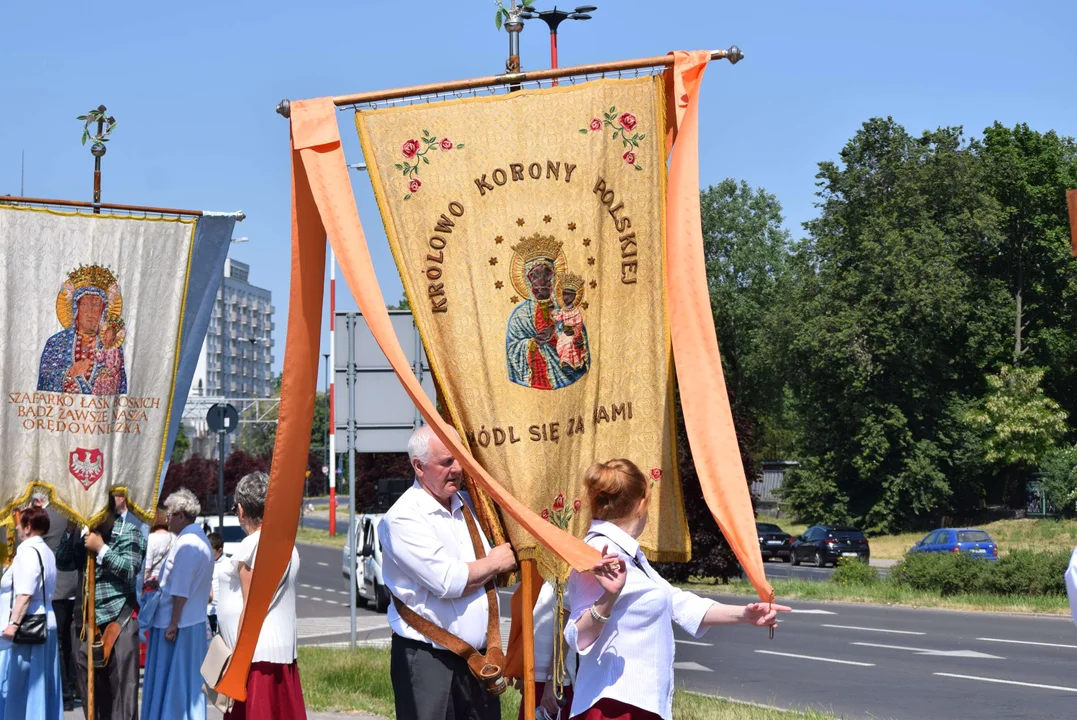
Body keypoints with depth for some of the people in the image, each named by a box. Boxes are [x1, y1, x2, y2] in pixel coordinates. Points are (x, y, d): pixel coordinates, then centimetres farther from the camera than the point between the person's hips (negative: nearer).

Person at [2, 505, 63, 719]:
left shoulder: (27, 551, -13)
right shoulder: (46, 552, 16)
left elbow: (25, 593, -21)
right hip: (46, 621, 10)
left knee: (23, 684, -6)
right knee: (43, 683, 10)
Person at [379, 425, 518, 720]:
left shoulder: (468, 505, 12)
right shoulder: (404, 518, -12)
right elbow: (448, 581, -20)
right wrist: (495, 564, -4)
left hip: (477, 657, 7)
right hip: (427, 659, -7)